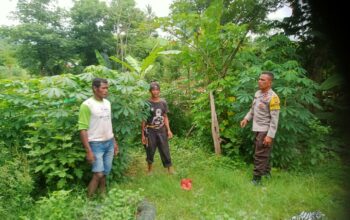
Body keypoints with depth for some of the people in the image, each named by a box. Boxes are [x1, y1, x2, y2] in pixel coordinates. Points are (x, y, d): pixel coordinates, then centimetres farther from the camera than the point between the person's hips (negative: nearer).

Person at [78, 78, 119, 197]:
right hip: (96, 144, -6)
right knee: (98, 174, -7)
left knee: (105, 173, 12)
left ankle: (102, 196, 27)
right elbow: (83, 129, -14)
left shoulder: (107, 103, 8)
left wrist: (114, 142, 15)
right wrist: (88, 151, -17)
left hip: (109, 143, 6)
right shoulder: (87, 105, -14)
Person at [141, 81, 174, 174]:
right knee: (150, 151, 10)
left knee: (165, 151, 5)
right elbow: (143, 120, -4)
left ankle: (170, 169, 14)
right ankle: (149, 169, 29)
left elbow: (165, 117, 9)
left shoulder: (163, 102, 2)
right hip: (150, 131, -2)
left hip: (161, 131, 2)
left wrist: (168, 130, 1)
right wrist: (143, 134, -4)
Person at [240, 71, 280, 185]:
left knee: (260, 155, -2)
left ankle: (256, 179, 8)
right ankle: (266, 172, 39)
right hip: (258, 129, 8)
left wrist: (270, 135, -23)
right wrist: (246, 118, 8)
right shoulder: (258, 93, 5)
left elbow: (274, 119, -21)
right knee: (263, 153, 22)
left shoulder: (272, 97, -20)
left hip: (265, 131, -8)